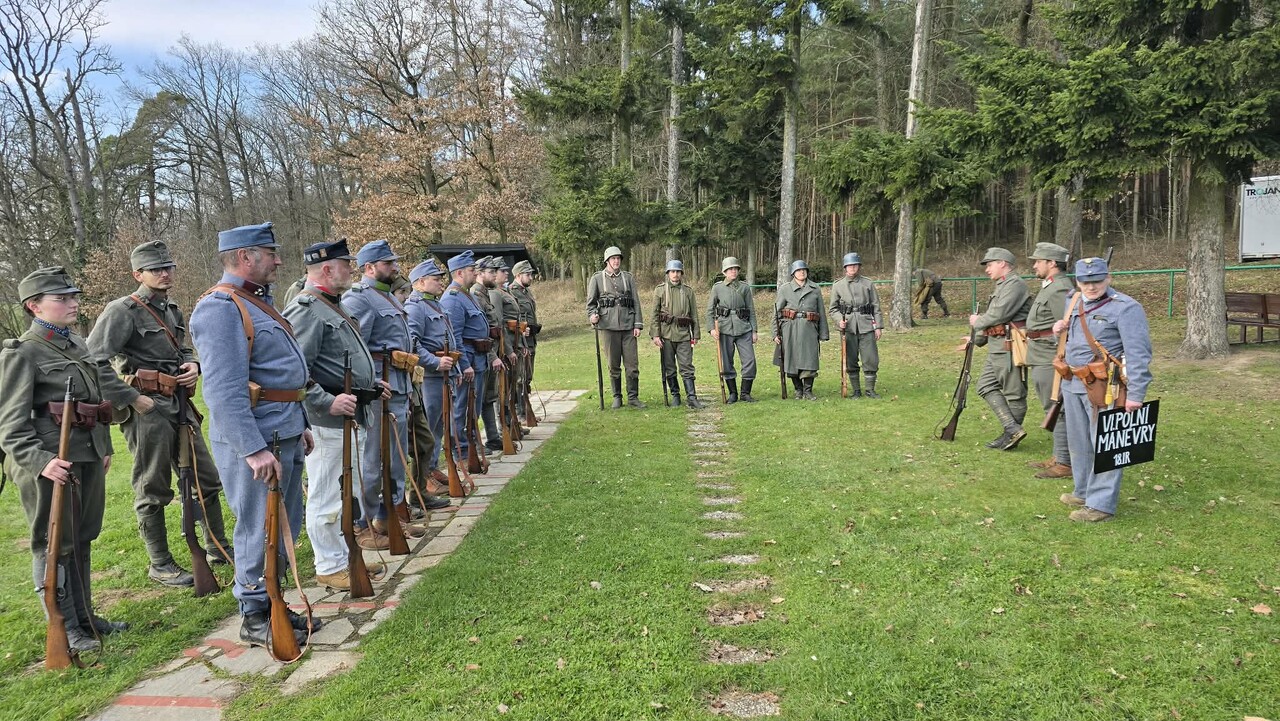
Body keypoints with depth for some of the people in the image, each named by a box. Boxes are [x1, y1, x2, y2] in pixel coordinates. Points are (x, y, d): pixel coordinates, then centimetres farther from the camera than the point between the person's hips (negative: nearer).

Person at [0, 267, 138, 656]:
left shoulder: (77, 343, 13)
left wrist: (104, 446, 23)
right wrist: (39, 460, -26)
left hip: (88, 458, 8)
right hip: (52, 464, -8)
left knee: (81, 540, 16)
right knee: (54, 545, 3)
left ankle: (84, 617, 27)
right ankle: (65, 628, 13)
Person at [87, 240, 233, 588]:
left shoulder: (173, 311, 15)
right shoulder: (122, 310, -8)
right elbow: (94, 359, -14)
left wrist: (193, 366, 3)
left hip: (179, 404, 8)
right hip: (147, 408, -8)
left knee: (206, 480, 13)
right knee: (152, 491, 3)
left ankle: (218, 548, 26)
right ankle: (160, 565, 16)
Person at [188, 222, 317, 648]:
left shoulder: (258, 303, 17)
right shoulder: (220, 308, -16)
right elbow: (223, 390, -24)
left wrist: (299, 425, 23)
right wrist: (254, 449, -27)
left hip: (284, 434, 10)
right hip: (254, 439, -10)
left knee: (285, 526, 17)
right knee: (259, 530, 1)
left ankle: (274, 605, 31)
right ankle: (254, 618, 16)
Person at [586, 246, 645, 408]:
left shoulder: (628, 278, 11)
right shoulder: (597, 278, 7)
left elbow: (636, 302, 9)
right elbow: (590, 302, 8)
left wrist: (638, 324, 1)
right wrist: (592, 315, -14)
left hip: (628, 325, 1)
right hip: (608, 326, -1)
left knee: (632, 363, 0)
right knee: (613, 365, 5)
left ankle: (633, 397, 9)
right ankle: (617, 397, 16)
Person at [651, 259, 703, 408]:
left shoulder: (688, 291, 8)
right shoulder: (660, 290, 4)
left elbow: (694, 314, 11)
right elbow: (655, 314, 1)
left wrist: (695, 335, 6)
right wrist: (655, 335, -6)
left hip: (684, 333, 0)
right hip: (666, 333, 0)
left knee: (686, 367, -5)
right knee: (669, 368, 6)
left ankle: (692, 398, -6)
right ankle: (675, 395, 18)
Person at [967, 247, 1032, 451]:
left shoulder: (1015, 284, -11)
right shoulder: (1001, 286, 20)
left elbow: (1000, 313, -21)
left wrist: (977, 321, -5)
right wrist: (977, 339, 26)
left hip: (1009, 347, -11)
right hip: (997, 348, 11)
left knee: (1014, 393, -1)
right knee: (986, 385, 8)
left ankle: (1011, 434, 6)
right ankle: (1012, 429, 6)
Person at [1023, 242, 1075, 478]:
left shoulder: (1059, 290, -17)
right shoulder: (1049, 287, 16)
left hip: (1050, 362, -11)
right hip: (1041, 360, 11)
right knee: (1054, 410, 16)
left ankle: (1065, 464, 2)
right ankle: (1058, 457, 26)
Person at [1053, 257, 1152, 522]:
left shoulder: (1125, 308, -12)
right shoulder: (1073, 302, 11)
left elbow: (1138, 353, -17)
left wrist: (1136, 393, -22)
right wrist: (1063, 327, 8)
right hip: (1073, 384, 8)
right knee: (1079, 444, 18)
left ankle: (1101, 504, 3)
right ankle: (1083, 492, 33)